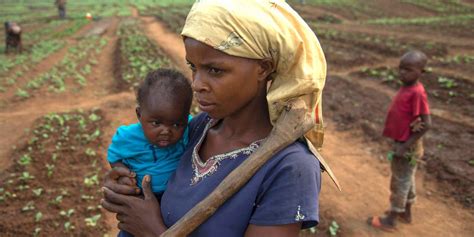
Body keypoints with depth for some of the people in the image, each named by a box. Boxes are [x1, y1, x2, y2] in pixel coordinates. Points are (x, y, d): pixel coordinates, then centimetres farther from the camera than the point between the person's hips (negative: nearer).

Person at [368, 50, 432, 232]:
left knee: (400, 182, 5)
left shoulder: (417, 93, -24)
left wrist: (405, 146, -23)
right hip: (402, 142, 8)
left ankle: (391, 220, 19)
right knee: (406, 179, 21)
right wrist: (401, 144, 3)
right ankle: (406, 213, 38)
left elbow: (427, 124, -25)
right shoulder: (407, 88, 2)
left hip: (407, 146, -8)